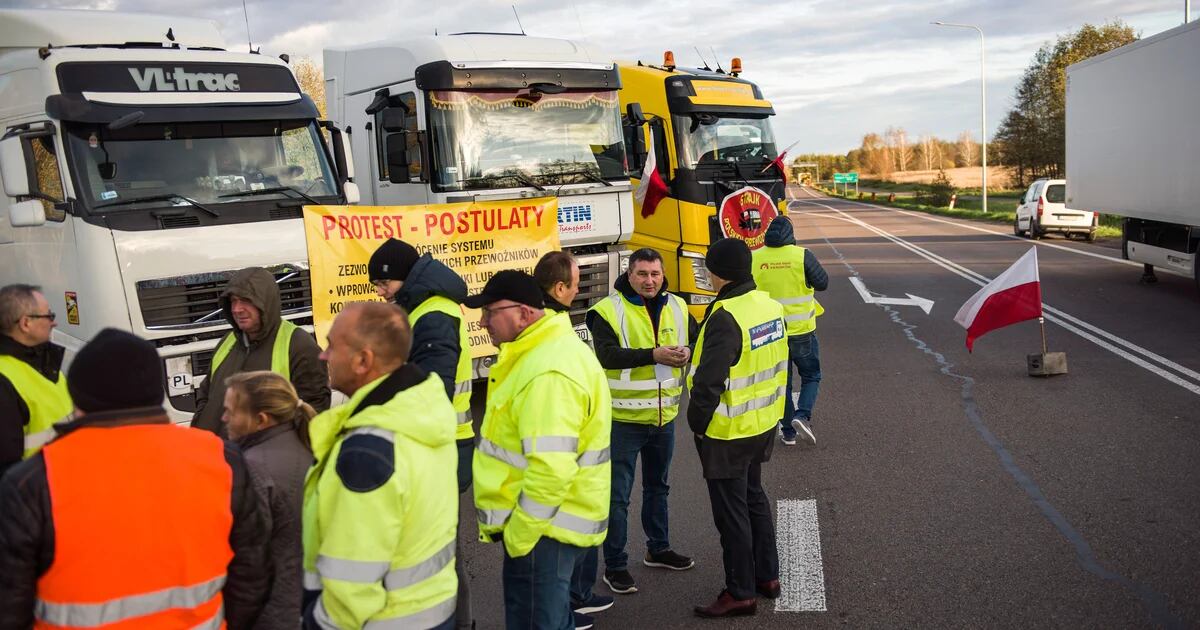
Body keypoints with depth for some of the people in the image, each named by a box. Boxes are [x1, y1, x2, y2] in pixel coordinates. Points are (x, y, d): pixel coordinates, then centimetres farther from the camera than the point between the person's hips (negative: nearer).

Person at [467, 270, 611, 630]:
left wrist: (518, 534, -20)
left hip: (544, 525, -10)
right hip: (548, 517, 10)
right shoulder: (546, 347, 8)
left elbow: (552, 468, -32)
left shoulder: (549, 372, -26)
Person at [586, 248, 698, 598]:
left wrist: (688, 351, -15)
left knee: (657, 486, 23)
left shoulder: (677, 307, 4)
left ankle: (658, 549, 41)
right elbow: (607, 355, -24)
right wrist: (653, 354, -32)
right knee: (618, 494, 1)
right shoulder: (608, 310, -13)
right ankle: (614, 566, 14)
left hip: (664, 415, 6)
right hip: (624, 418, -6)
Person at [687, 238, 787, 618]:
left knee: (731, 511, 4)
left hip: (728, 432, -9)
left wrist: (697, 423, -12)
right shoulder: (770, 305, 3)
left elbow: (709, 381, -26)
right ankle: (767, 576, 36)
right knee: (754, 497, 23)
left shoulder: (726, 317, -25)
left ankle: (740, 593, 17)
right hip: (763, 425, 9)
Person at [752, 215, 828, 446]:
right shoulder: (802, 255, -12)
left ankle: (788, 431, 18)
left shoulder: (754, 259, -5)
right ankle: (802, 415, -5)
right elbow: (822, 283, -5)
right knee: (811, 376, 16)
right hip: (801, 331, -2)